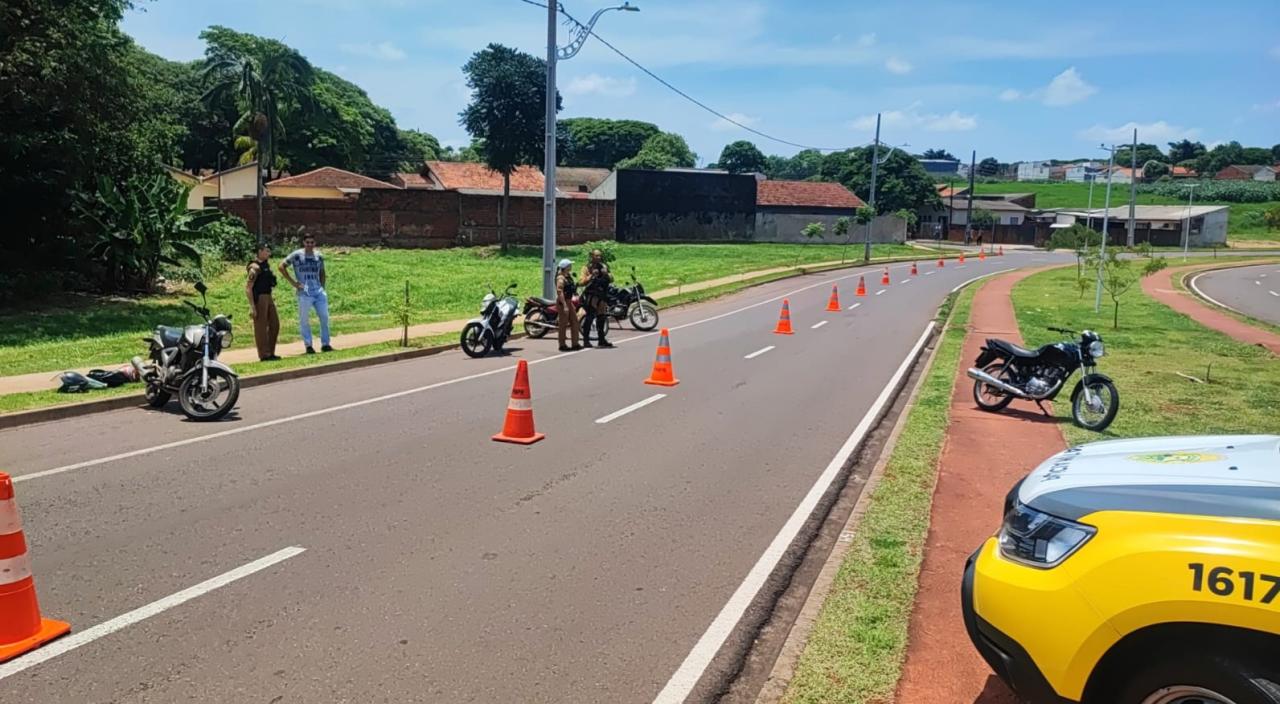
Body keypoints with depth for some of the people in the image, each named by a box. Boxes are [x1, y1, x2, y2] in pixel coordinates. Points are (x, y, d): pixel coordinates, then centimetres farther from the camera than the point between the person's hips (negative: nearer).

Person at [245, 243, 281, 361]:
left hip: (268, 297, 9)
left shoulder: (266, 265, 13)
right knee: (261, 327, -3)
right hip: (259, 298, -9)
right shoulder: (255, 267, -14)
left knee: (275, 324, 12)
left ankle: (271, 353, 20)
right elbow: (248, 288, -19)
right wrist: (252, 307, -23)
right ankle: (264, 355, 2)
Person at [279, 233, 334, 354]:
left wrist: (322, 288, 11)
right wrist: (292, 282, -5)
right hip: (304, 293, -4)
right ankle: (308, 345, 10)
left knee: (324, 317, 1)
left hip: (318, 292, 4)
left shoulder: (319, 256, 11)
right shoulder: (297, 255, -2)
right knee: (304, 320, 1)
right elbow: (282, 266, -1)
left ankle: (325, 344, 11)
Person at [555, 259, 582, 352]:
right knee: (563, 324, -3)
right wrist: (565, 306, -27)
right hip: (562, 302, -10)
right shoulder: (561, 278, -16)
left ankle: (575, 344, 18)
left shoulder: (568, 276, 13)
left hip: (569, 301, 10)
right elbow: (559, 292, -23)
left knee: (574, 322, 11)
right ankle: (562, 345, 5)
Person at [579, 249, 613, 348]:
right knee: (590, 317, -11)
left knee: (602, 317, 11)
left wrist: (606, 274, -11)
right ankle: (586, 340, -10)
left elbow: (611, 280, 8)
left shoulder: (604, 267, 15)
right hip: (590, 295, -6)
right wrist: (591, 275, -21)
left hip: (602, 295, 6)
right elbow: (582, 282, -10)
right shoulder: (587, 268, -1)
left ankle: (601, 339, 21)